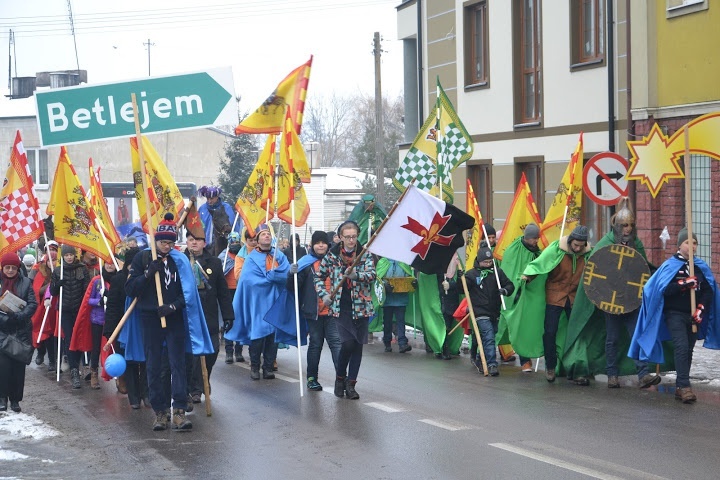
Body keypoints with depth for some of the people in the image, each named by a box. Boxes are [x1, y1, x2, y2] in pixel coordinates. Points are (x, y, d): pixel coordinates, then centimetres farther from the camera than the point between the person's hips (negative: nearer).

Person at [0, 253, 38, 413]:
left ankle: (15, 399, 13)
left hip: (21, 331, 1)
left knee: (19, 365, 3)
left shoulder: (25, 282, 4)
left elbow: (33, 304, -1)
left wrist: (19, 316, -16)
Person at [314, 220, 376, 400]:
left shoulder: (365, 254, 2)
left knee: (358, 345, 2)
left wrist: (356, 275, -30)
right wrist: (324, 295, 1)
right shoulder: (332, 255, 3)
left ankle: (351, 384, 12)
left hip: (361, 306, 1)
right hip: (341, 307, -1)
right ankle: (340, 377, 10)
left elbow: (371, 275, -13)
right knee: (348, 343, -13)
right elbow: (319, 276, 14)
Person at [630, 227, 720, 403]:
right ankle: (685, 386, -19)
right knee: (681, 347, -18)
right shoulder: (671, 265, -4)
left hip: (693, 316, 5)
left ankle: (680, 387, 17)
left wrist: (701, 309, -8)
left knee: (688, 350, 8)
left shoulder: (701, 267, 7)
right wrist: (684, 284, -22)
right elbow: (664, 289, -13)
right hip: (675, 314, -5)